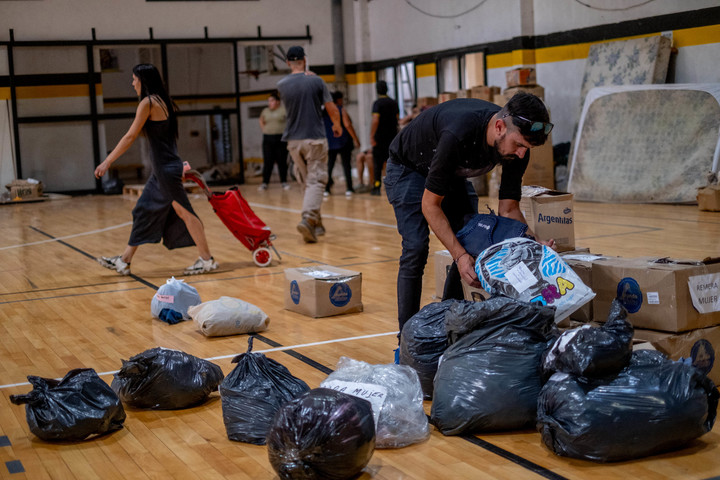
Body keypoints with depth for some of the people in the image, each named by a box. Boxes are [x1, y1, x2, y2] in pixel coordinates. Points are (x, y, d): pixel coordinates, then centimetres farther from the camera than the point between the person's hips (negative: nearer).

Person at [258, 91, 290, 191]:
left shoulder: (284, 109, -3)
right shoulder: (265, 111, 9)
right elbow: (261, 121, 26)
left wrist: (286, 130, -5)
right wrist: (264, 129, 12)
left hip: (281, 139, -3)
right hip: (268, 139, 3)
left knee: (282, 161, 2)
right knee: (267, 162, 1)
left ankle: (284, 182, 10)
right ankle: (264, 183, 3)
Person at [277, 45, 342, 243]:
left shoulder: (281, 85, 0)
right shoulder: (316, 81, -6)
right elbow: (332, 109, -4)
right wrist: (337, 126, 15)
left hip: (294, 141, 3)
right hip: (315, 138, -3)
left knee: (305, 182, 15)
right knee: (316, 180, -3)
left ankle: (315, 222, 20)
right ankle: (308, 218, -22)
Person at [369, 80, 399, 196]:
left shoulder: (378, 103, -10)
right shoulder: (394, 103, 9)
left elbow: (375, 120, -19)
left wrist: (372, 136, -17)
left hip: (380, 137, -5)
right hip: (393, 136, 5)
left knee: (377, 163, 1)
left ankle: (377, 187, -1)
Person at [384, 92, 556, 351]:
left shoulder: (517, 145, -23)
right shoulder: (459, 134, -43)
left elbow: (508, 208, -15)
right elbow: (430, 204, -34)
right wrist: (459, 255, -42)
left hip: (452, 173, 6)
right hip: (409, 168, -6)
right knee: (416, 249, -20)